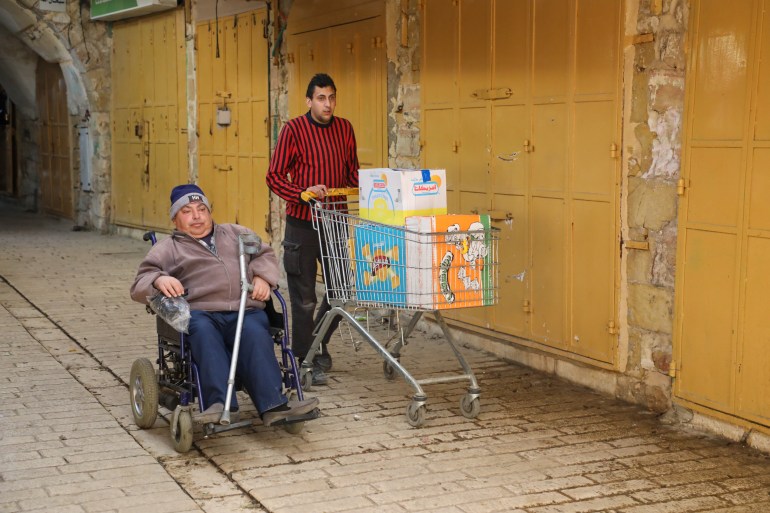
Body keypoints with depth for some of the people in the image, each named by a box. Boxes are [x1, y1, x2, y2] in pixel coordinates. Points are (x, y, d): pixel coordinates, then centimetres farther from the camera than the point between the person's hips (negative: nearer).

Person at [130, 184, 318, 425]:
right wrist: (159, 280, -9)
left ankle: (272, 404, -45)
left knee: (254, 333, -34)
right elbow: (140, 284, 16)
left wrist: (262, 277, 8)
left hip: (246, 310, 2)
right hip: (200, 313, -1)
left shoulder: (236, 233, 33)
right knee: (203, 333, -38)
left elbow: (265, 254, 32)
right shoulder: (167, 248, 25)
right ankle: (218, 403, -51)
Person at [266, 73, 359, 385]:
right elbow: (274, 176, -9)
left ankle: (318, 342, 34)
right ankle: (304, 361, 15)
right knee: (304, 298, 2)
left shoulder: (344, 128, 7)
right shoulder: (294, 130, -8)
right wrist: (303, 193, -24)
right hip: (302, 223, -5)